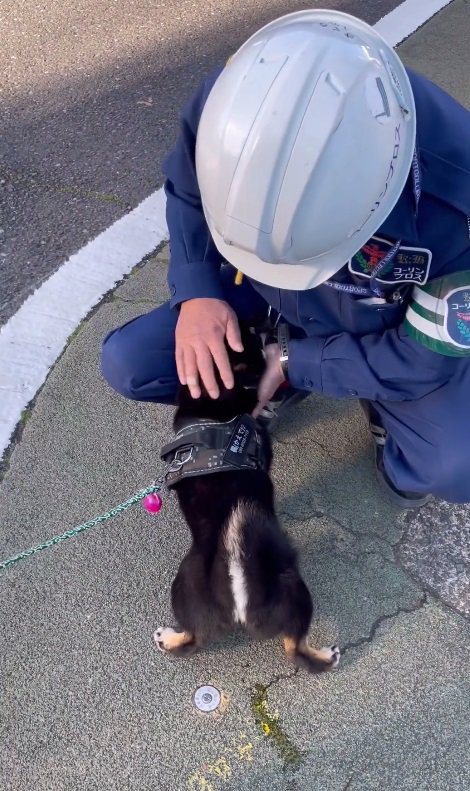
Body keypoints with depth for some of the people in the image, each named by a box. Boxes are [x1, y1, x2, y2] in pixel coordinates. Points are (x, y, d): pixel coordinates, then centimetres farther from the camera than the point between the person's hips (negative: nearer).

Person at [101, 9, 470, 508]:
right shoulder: (230, 104, -29)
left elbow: (429, 355, -23)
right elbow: (187, 192, -6)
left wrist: (293, 364, -25)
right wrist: (195, 290, -23)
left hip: (391, 337, -2)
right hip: (268, 297, 3)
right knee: (125, 364, -11)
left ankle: (386, 406, 8)